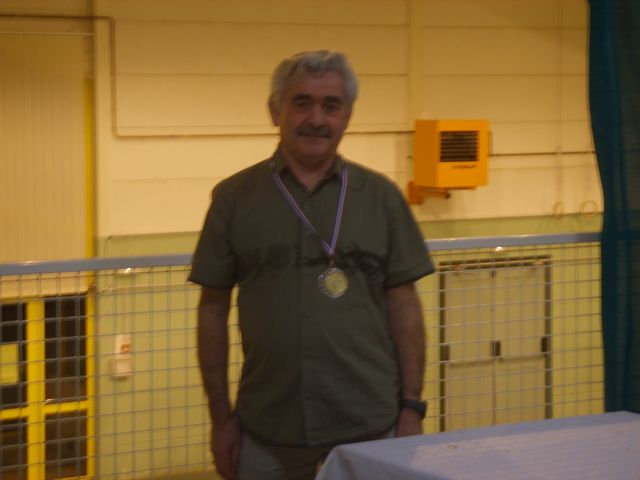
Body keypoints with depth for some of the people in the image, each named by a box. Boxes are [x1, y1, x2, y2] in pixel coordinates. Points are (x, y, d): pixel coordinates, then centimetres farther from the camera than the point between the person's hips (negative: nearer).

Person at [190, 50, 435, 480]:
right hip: (267, 433, 0)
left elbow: (403, 304, 6)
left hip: (370, 427, 0)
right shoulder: (235, 197, 3)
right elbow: (213, 309, 5)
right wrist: (222, 417, 2)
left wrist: (412, 408, 0)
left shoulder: (380, 196, 5)